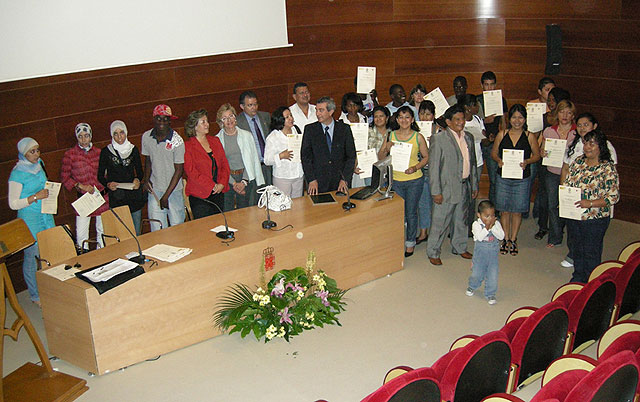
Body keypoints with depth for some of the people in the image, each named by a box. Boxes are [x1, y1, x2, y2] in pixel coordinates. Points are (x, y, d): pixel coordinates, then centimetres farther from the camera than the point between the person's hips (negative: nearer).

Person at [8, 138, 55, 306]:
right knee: (32, 256, 0)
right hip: (29, 219, -7)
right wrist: (36, 197, -20)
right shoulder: (17, 174, -14)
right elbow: (13, 204, -14)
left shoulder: (38, 165, 7)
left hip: (46, 215, 7)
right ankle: (35, 296, 13)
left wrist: (49, 192, 7)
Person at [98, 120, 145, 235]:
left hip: (134, 195, 2)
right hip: (115, 197, -2)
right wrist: (108, 184, -13)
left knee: (137, 232, 3)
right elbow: (100, 176, 7)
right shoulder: (106, 151, 3)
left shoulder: (133, 149, 9)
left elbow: (140, 172, 16)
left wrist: (138, 180, -6)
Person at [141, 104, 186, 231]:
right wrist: (146, 179, -3)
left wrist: (166, 196, -12)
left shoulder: (177, 141, -14)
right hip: (154, 190, 3)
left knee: (177, 226, 6)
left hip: (174, 190, -3)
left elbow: (179, 170, -11)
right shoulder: (146, 137, -2)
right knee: (157, 230, 3)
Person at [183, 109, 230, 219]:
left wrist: (222, 184, -6)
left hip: (219, 193, 5)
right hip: (199, 196, -5)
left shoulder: (215, 141, 12)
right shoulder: (187, 146, -5)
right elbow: (191, 171, -12)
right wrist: (212, 186, -14)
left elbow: (225, 164, 10)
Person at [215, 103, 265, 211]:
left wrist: (244, 181, -8)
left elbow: (252, 160, 2)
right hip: (227, 180, -1)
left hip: (247, 179, 1)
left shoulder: (246, 135, 6)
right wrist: (233, 183, -10)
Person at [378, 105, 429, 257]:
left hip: (414, 180, -2)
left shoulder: (418, 137, -4)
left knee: (411, 213, 7)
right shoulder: (390, 136, 2)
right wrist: (386, 148, -14)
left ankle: (410, 242, 25)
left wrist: (415, 167, -14)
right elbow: (380, 157, 6)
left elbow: (426, 157, 4)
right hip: (396, 180, 2)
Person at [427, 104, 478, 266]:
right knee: (440, 221, 1)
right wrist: (436, 191, -16)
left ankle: (459, 247, 36)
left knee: (461, 219, 19)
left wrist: (474, 185, 15)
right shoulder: (438, 138, -12)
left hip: (464, 186, 6)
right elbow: (433, 167, -13)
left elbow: (472, 163, 17)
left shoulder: (468, 137, 9)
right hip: (447, 188, -6)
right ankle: (433, 252, 15)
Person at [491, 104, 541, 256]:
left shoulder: (530, 137, -1)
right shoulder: (502, 134, 2)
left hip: (522, 179, -1)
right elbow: (494, 152, 9)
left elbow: (537, 155, 5)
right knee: (504, 209, 7)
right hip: (503, 177, 1)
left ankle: (513, 239, 22)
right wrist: (499, 160, -12)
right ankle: (505, 239, 22)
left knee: (517, 210, 6)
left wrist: (527, 162, -15)